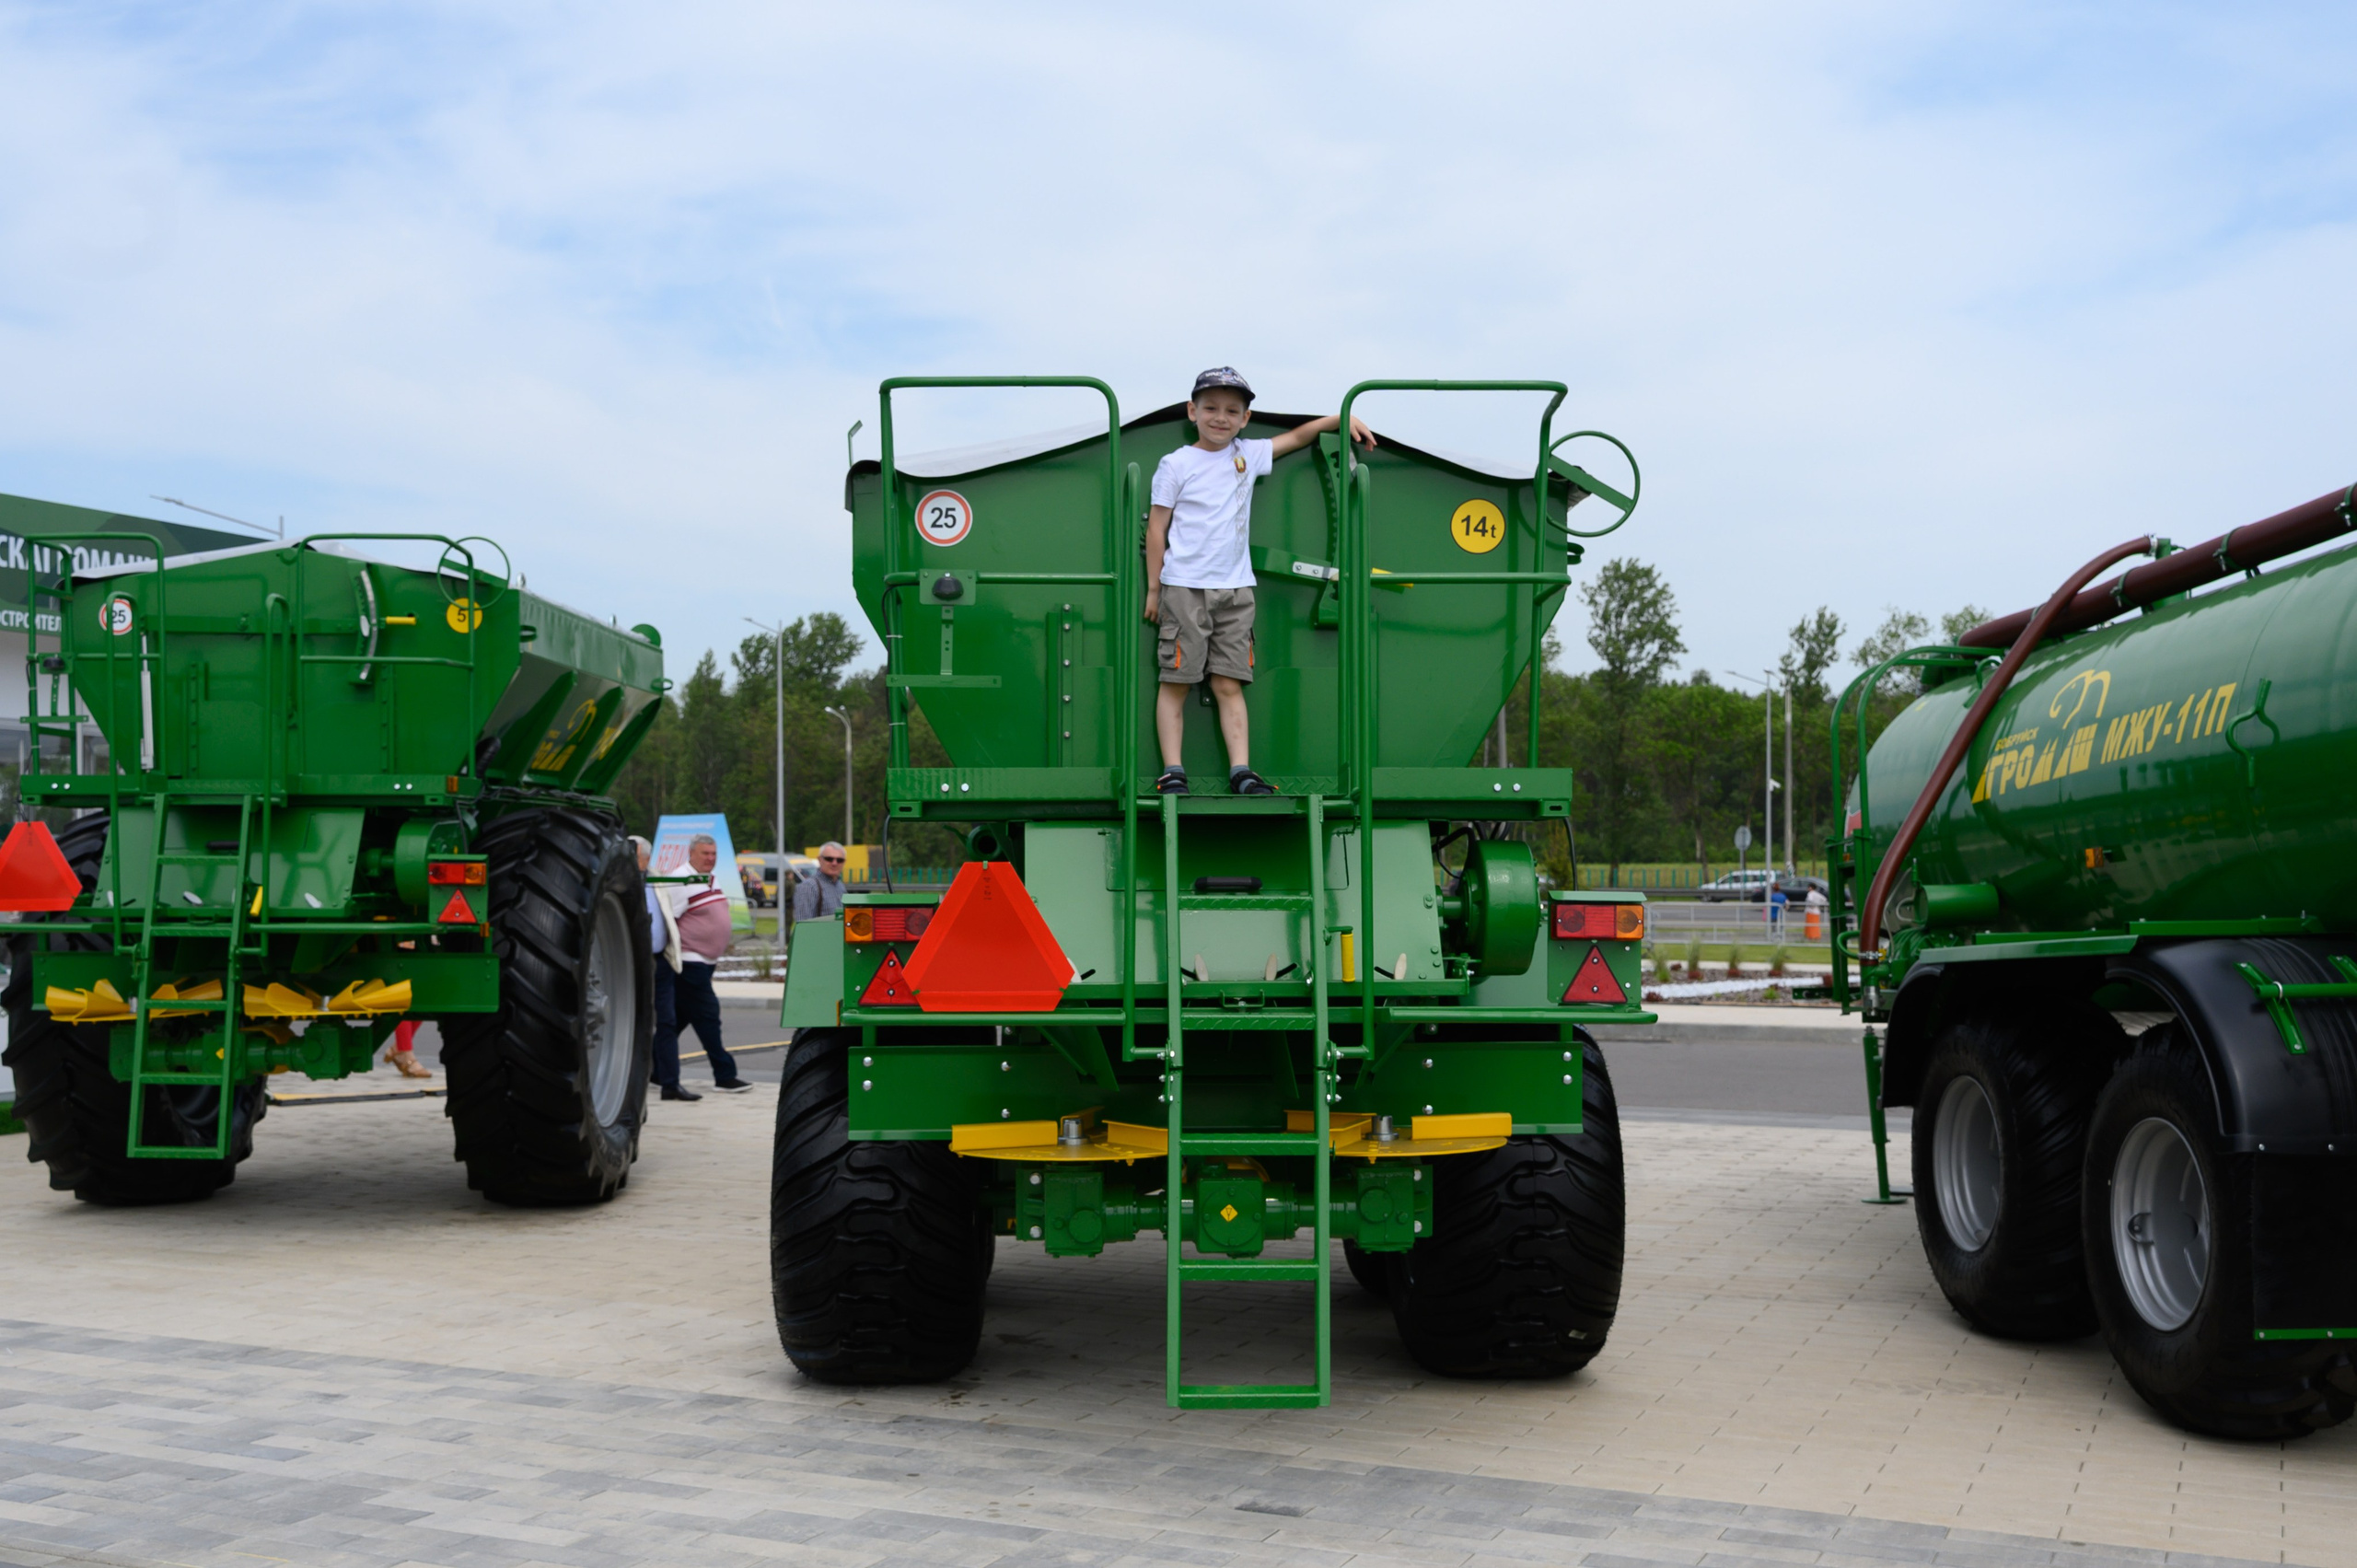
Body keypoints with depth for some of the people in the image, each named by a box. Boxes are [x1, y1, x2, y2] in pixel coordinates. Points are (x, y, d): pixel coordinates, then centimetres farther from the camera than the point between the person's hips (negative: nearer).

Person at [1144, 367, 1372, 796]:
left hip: (1235, 590, 4)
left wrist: (1342, 418, 10)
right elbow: (1157, 526, 0)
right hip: (1184, 588, -4)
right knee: (1176, 682, -3)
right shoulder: (1176, 465, -2)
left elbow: (1296, 437, 22)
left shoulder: (1248, 455, 10)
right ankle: (1172, 772, -2)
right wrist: (1153, 588, 0)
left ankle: (1241, 772, -2)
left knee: (1229, 685, 1)